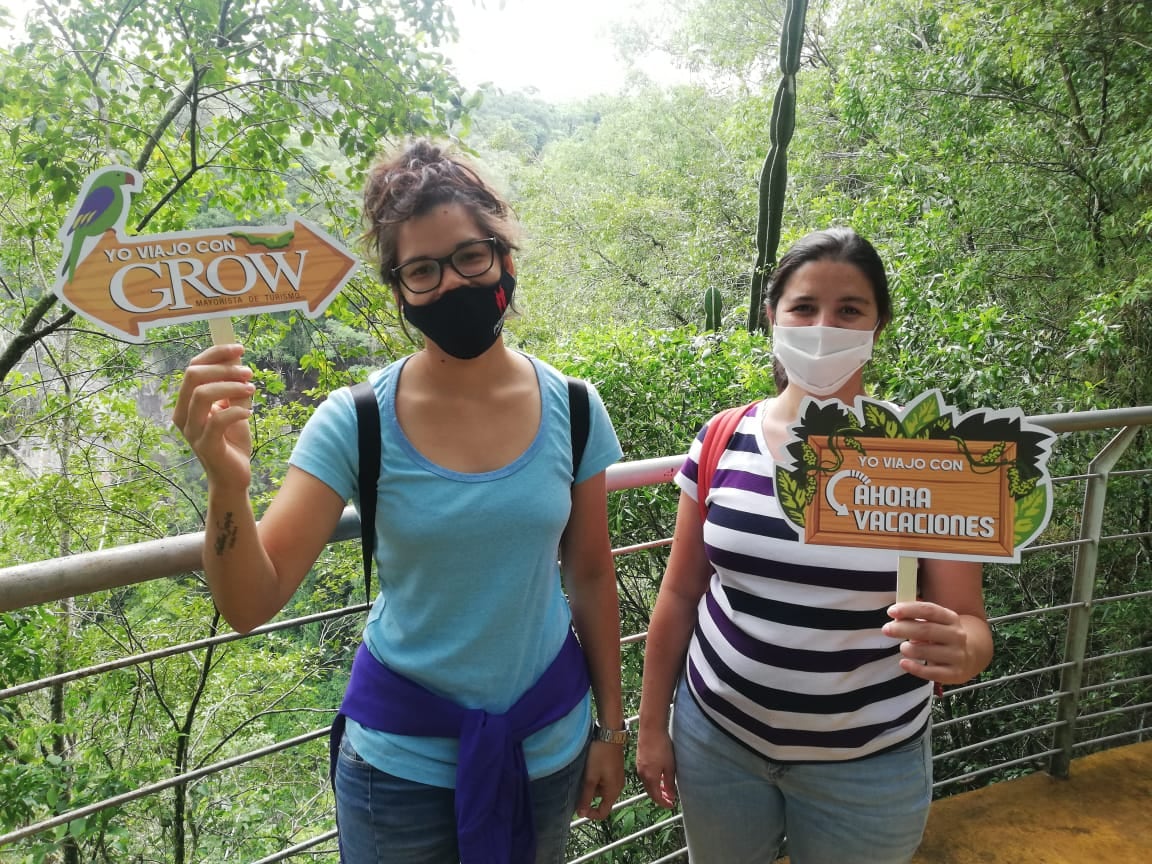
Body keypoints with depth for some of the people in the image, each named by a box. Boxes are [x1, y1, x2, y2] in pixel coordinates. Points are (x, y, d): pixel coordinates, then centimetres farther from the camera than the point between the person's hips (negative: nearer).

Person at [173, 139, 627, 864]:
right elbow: (250, 604, -18)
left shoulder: (572, 409, -10)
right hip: (399, 757, -1)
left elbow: (592, 576, -1)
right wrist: (228, 484, -36)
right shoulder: (356, 423, -15)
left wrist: (611, 726, 5)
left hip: (548, 741, 2)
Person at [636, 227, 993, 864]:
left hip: (866, 764, -1)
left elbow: (970, 624, -8)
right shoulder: (722, 444, -8)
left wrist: (961, 651, -32)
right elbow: (680, 595, 0)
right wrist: (651, 726, 5)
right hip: (715, 737, 2)